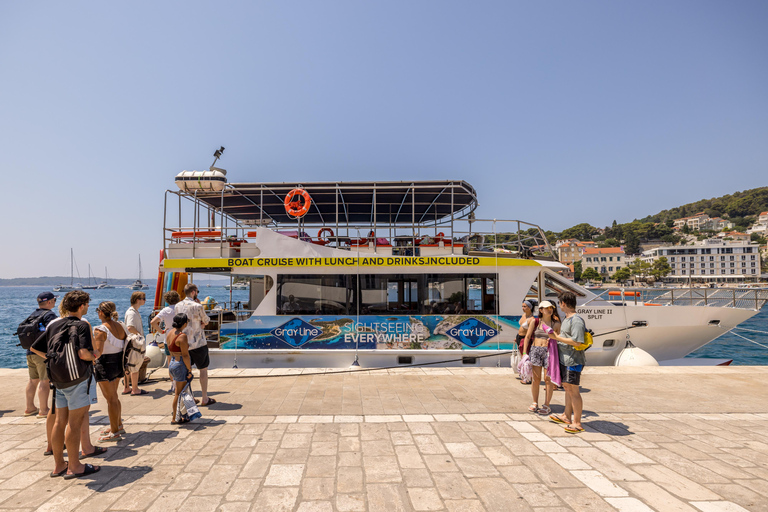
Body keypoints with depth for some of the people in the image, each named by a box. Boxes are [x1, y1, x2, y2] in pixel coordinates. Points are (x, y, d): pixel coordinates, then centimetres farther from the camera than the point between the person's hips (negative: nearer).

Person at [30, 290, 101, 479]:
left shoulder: (54, 325, 10)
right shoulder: (81, 325, -14)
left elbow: (34, 348, 15)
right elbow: (84, 353, -26)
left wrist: (52, 358, 21)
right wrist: (95, 355, -5)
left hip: (59, 379, 8)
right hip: (77, 378, -8)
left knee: (60, 422, 14)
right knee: (75, 423, -1)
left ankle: (58, 465, 24)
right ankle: (74, 467, 8)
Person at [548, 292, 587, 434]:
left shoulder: (576, 320, -19)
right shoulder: (567, 319, 13)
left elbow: (576, 342, -26)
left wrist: (557, 337, -20)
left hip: (573, 361, -10)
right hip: (564, 359, 10)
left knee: (573, 390, -4)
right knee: (567, 387, 19)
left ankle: (577, 423, 4)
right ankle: (567, 416, 33)